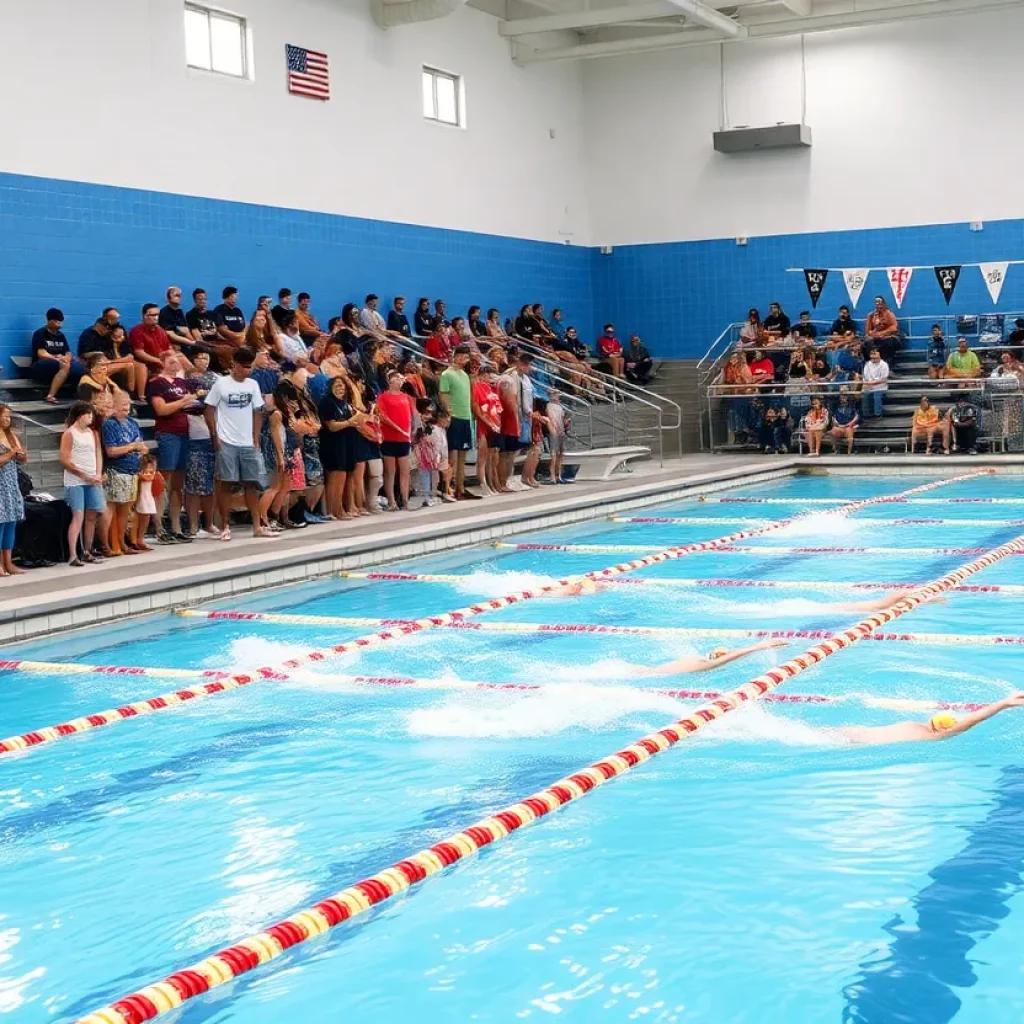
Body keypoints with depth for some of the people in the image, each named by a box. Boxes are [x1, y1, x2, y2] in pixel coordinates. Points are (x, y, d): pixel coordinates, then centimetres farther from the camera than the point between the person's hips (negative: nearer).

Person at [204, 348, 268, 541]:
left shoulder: (252, 385, 7)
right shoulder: (221, 383, -4)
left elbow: (257, 413, 11)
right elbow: (209, 410, -2)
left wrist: (256, 439, 4)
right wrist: (215, 437, -8)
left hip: (248, 443, 4)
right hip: (226, 443, -4)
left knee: (251, 484, 6)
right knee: (225, 483, 0)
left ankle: (257, 526, 10)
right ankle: (225, 527, 6)